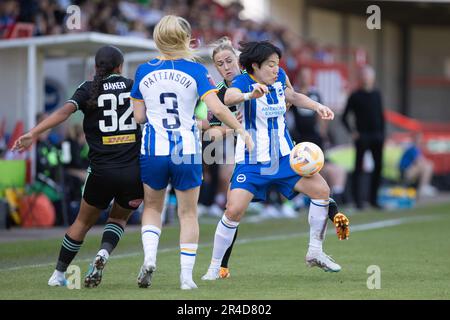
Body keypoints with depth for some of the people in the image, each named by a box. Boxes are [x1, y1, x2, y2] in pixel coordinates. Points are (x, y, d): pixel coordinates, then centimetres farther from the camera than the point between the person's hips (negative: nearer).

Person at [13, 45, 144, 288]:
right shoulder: (134, 87, 7)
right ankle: (104, 253, -7)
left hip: (102, 171, 0)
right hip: (134, 172, 0)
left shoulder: (89, 89, 3)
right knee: (119, 218, 23)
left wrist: (33, 133, -19)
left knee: (83, 222, 20)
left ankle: (58, 275, 23)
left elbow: (65, 111, -13)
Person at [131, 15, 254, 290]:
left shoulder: (144, 71, 2)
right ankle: (186, 276, 8)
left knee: (152, 207, 21)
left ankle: (149, 258, -1)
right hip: (187, 151, -1)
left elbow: (139, 116, 6)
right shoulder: (195, 70, -5)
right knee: (188, 213, 11)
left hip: (153, 150, 2)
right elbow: (217, 108, -13)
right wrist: (241, 129, -2)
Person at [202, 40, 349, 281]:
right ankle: (214, 268, 1)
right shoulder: (244, 82, -13)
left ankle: (315, 252, 8)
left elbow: (292, 96, 26)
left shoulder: (279, 77, 4)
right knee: (234, 211, -16)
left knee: (321, 190, -6)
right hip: (251, 161, -5)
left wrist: (317, 106, 12)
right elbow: (228, 98, -37)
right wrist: (250, 95, -57)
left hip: (284, 157, 6)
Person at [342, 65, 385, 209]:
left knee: (379, 166, 3)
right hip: (362, 136, -5)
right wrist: (351, 132, -10)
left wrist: (382, 134, 10)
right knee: (358, 168, -4)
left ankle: (373, 199, 13)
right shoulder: (355, 96, -1)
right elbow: (344, 117, 0)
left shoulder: (376, 94, 11)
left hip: (376, 136, 5)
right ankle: (357, 200, -3)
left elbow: (381, 115, 16)